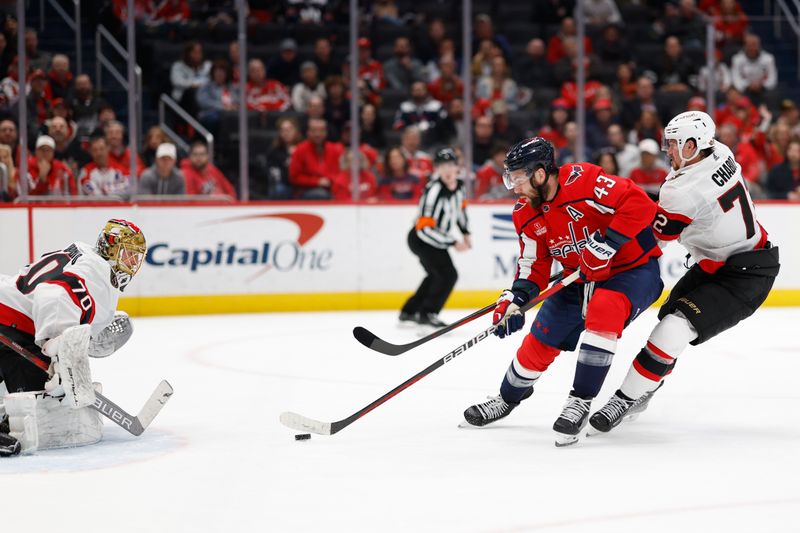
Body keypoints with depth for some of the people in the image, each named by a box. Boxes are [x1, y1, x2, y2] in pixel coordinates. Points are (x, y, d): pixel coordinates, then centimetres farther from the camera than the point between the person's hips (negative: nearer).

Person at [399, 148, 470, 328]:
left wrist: (465, 232, 13)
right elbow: (425, 228, -31)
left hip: (434, 239, 9)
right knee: (448, 274, -18)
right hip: (421, 239, -9)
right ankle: (427, 314, -10)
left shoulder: (459, 186, -4)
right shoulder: (434, 191, -30)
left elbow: (460, 207, 20)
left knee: (436, 276, 24)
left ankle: (408, 312, 35)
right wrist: (453, 243, -26)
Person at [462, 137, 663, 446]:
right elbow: (534, 266, 3)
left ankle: (581, 402, -27)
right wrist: (515, 299, -14)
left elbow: (638, 205, -32)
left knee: (603, 310, -36)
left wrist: (605, 245, -34)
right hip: (582, 278, 7)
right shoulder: (527, 215, -2)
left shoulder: (582, 180, -26)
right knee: (540, 340, 8)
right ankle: (508, 397, 36)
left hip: (633, 269, -7)